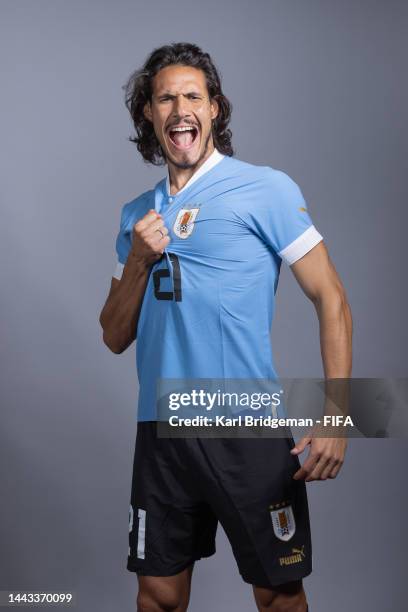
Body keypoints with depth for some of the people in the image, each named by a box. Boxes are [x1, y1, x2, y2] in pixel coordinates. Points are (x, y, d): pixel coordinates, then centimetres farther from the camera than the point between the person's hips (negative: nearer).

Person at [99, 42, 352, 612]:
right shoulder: (137, 214, 12)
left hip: (249, 431, -4)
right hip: (161, 432, 4)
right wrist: (137, 262, -5)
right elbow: (115, 338, 13)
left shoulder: (267, 189, -3)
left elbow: (331, 299, -6)